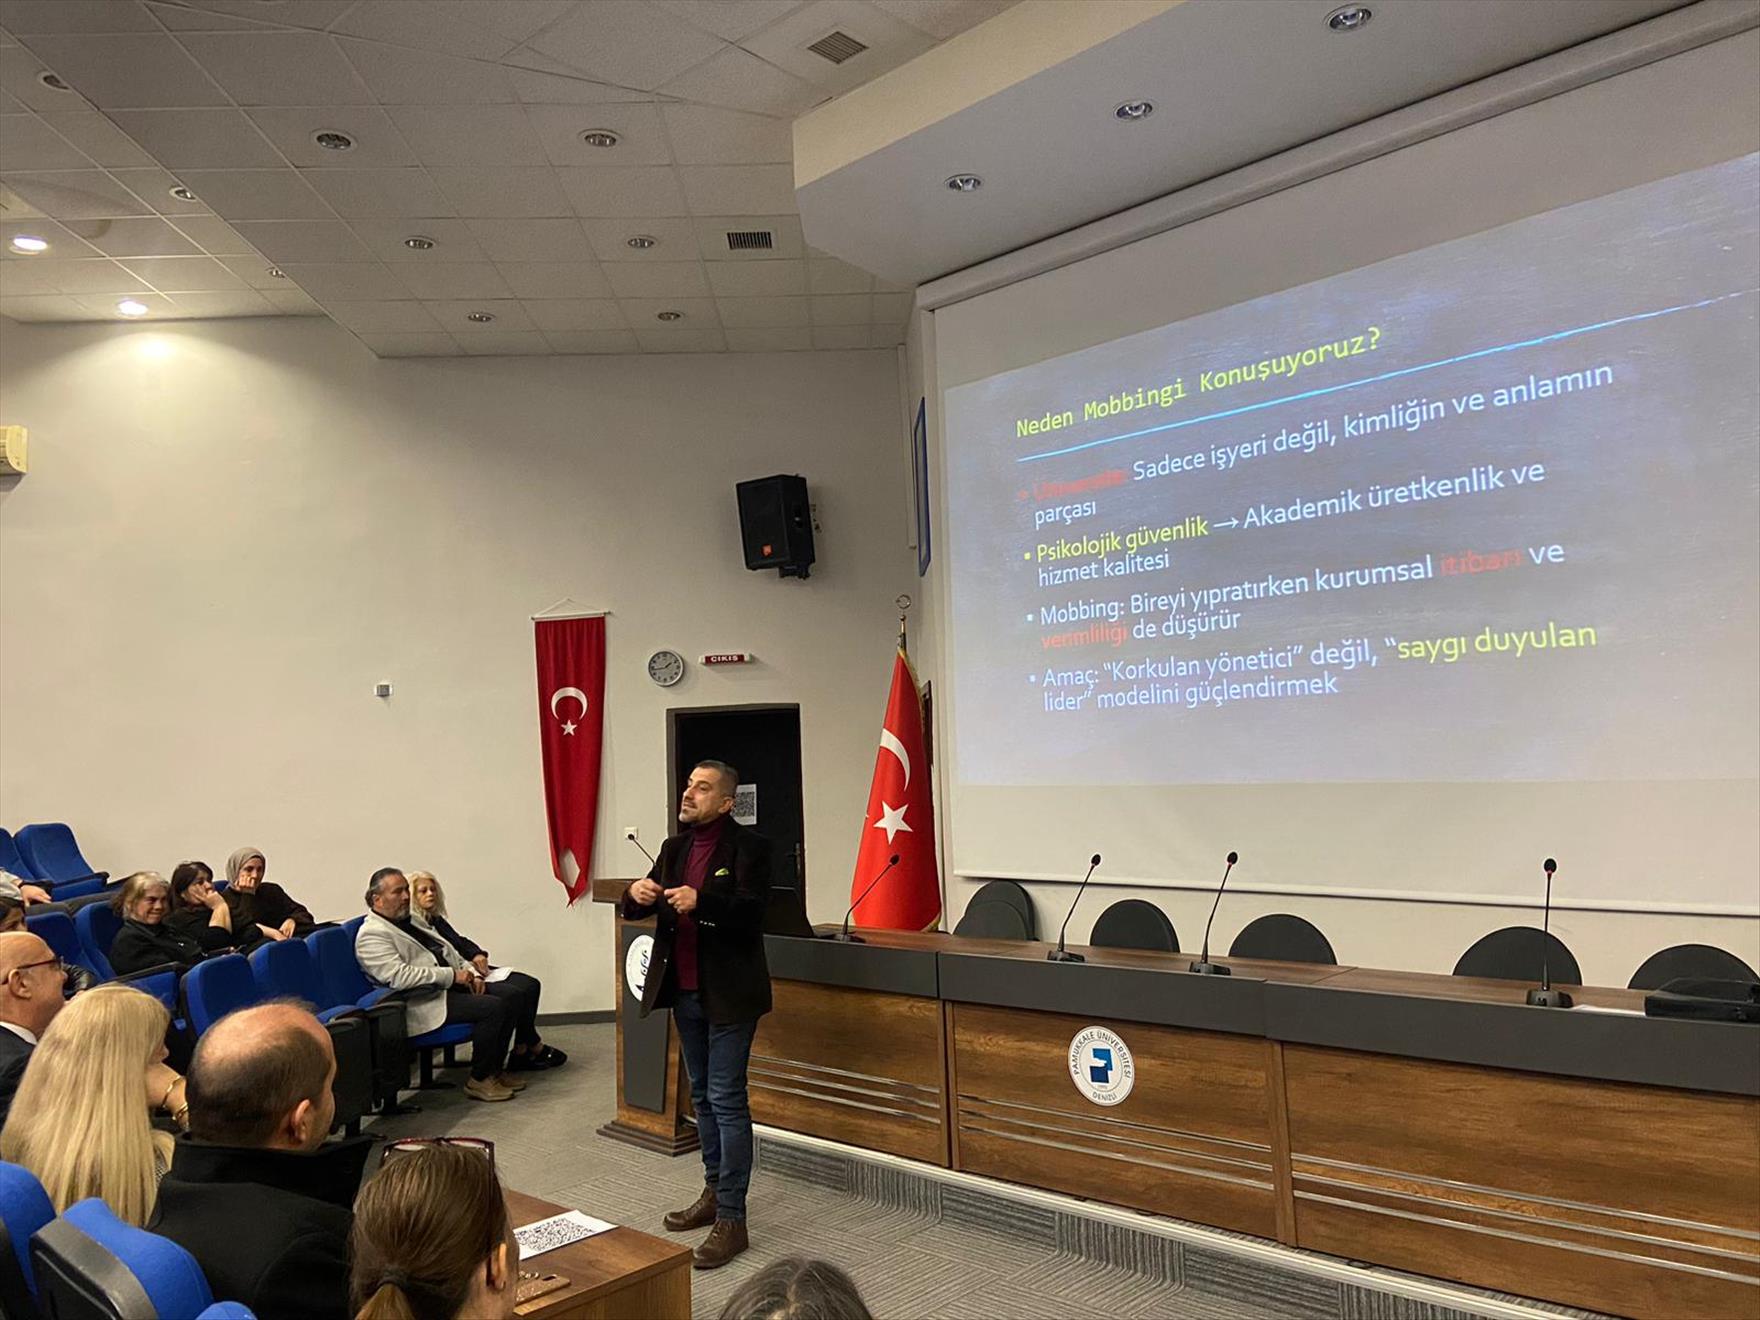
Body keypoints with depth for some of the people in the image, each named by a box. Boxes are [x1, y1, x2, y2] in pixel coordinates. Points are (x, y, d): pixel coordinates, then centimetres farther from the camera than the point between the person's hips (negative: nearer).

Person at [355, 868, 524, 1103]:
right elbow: (399, 976, -22)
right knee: (492, 1007, -23)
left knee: (506, 1001, -5)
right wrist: (452, 976, -20)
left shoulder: (410, 921, 21)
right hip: (423, 1003, -9)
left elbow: (447, 951, 24)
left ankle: (496, 1069, 9)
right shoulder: (371, 934, -9)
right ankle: (478, 1081, -9)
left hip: (449, 987, 9)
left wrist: (471, 973, 6)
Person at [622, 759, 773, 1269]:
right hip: (686, 991, 7)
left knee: (727, 1100, -4)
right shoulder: (674, 847, 10)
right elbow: (637, 911, 9)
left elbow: (752, 909, -20)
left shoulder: (748, 846, -11)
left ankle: (731, 1219, 3)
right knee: (702, 1096, 17)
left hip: (728, 992, -7)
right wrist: (637, 895, -14)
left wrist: (700, 901, -34)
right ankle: (713, 1192, 32)